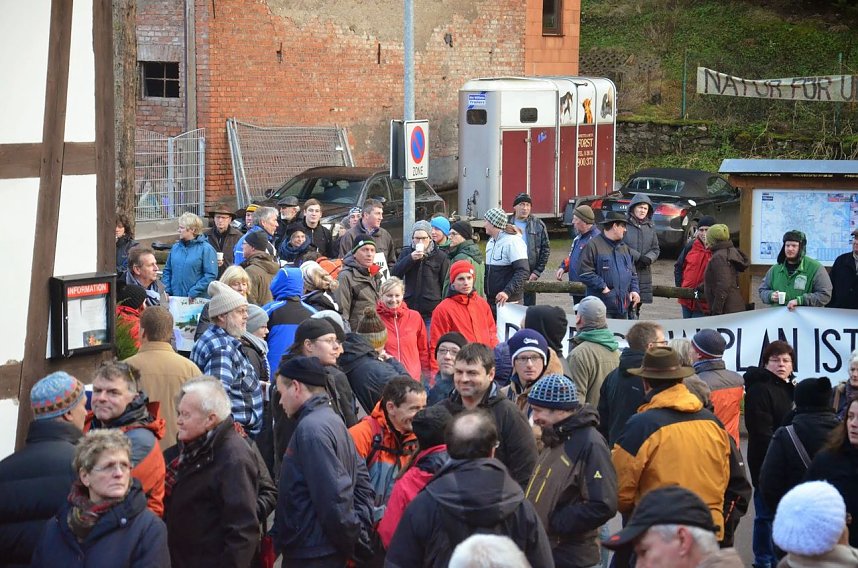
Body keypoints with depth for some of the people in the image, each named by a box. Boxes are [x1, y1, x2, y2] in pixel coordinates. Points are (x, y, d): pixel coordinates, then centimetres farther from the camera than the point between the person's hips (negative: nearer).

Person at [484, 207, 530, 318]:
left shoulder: (512, 241, -12)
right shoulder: (491, 242, 16)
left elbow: (523, 271, -20)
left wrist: (507, 291, -29)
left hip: (508, 302, -9)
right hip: (491, 301, 9)